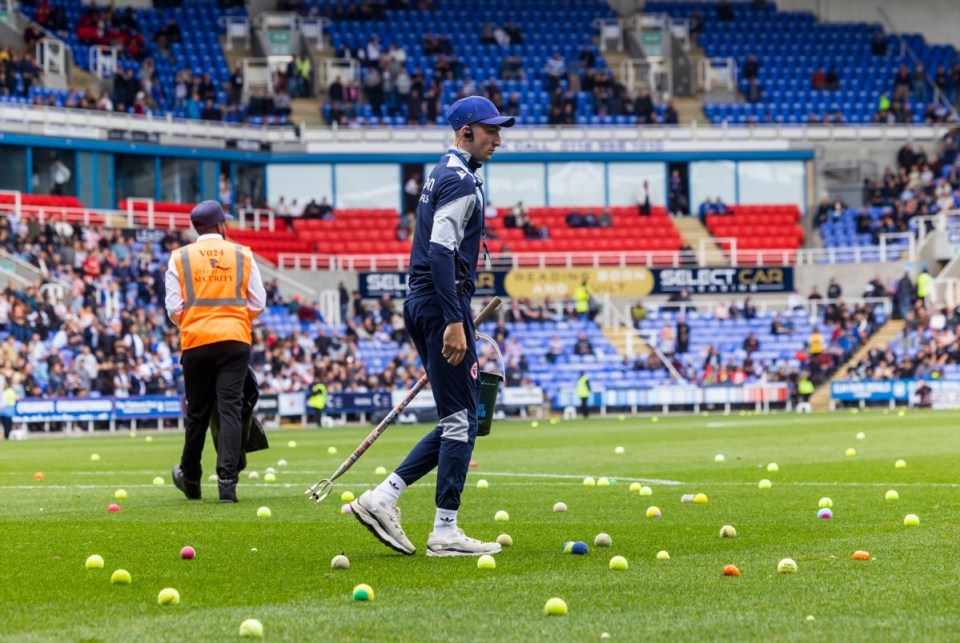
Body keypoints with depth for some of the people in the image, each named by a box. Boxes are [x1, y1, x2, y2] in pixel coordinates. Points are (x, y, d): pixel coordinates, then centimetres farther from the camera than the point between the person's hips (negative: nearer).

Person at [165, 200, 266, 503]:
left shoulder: (180, 258, 5)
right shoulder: (242, 255, 7)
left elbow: (174, 308, 1)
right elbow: (258, 303, 6)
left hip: (196, 342, 0)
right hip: (235, 341, 0)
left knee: (197, 412, 11)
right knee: (230, 409, -3)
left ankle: (190, 480, 25)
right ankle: (227, 480, -14)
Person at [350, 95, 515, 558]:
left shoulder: (440, 177, 20)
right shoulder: (461, 180, -12)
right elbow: (441, 252, -22)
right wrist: (454, 321, -26)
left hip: (421, 307, 10)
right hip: (441, 304, -10)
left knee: (458, 420, 12)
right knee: (461, 419, -6)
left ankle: (382, 498, 7)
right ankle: (445, 533, -5)